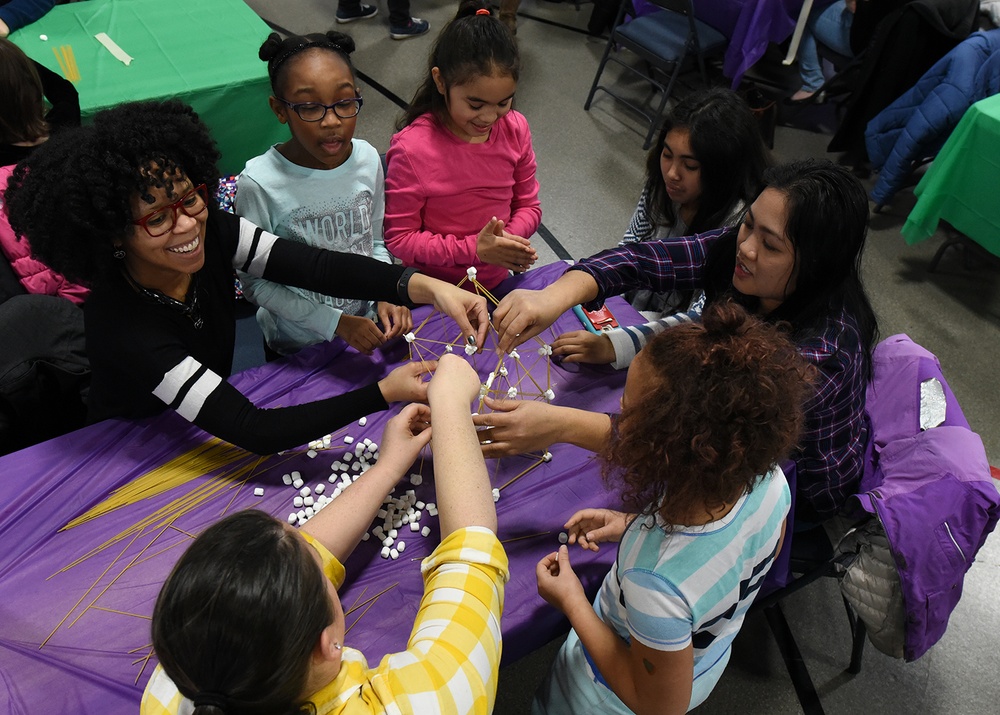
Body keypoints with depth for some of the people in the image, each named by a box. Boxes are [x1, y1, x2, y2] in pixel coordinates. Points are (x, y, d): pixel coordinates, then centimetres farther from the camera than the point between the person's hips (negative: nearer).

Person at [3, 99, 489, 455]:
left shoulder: (210, 231, -19)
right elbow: (255, 432, -40)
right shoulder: (122, 326, -35)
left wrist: (425, 287, -43)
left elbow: (315, 267, -27)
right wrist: (383, 394, -49)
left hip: (211, 422, 5)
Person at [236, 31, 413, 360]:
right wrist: (335, 322, -21)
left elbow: (375, 243, 3)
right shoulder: (259, 184, -24)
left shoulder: (367, 159, -11)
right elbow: (255, 282, -16)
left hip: (367, 328, 4)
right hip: (295, 347, -3)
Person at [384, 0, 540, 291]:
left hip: (498, 282, 0)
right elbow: (399, 239, -16)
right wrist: (473, 249, -25)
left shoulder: (515, 128, -9)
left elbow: (528, 206, 3)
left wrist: (509, 239, -19)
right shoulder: (411, 149, -23)